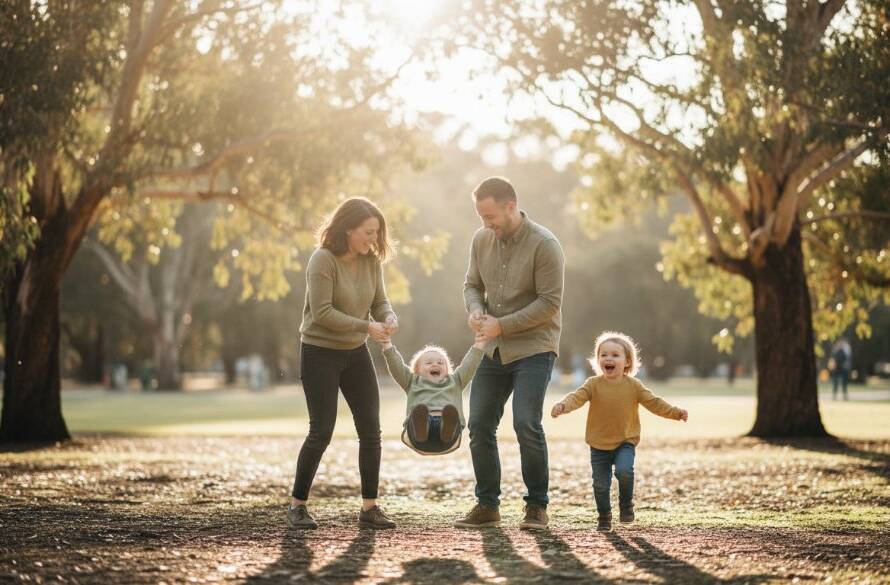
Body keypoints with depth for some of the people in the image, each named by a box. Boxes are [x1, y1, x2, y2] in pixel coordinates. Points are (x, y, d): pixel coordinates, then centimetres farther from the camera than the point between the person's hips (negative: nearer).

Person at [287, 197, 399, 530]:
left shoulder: (371, 261, 0)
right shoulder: (323, 261, -19)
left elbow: (379, 302, 5)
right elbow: (322, 312, -23)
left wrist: (388, 318, -18)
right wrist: (366, 327, -24)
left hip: (356, 353, 6)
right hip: (320, 353, -6)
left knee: (371, 430, 1)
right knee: (321, 431, -5)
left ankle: (369, 508, 9)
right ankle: (297, 505, 9)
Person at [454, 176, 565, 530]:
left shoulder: (544, 245, -15)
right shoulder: (482, 239, 4)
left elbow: (550, 303, -16)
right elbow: (472, 284, 14)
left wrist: (502, 325, -20)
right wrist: (476, 310, -9)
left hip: (534, 347, -6)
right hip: (494, 350, 6)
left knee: (526, 424, -16)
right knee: (479, 425, 4)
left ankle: (537, 506, -1)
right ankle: (487, 505, 16)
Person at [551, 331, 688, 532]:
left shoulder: (633, 386, -1)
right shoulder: (594, 384, -4)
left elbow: (654, 403, 1)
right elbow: (577, 397, -17)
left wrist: (676, 413, -9)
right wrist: (563, 406, -38)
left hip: (625, 442, -1)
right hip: (599, 445, 1)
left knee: (624, 470, -25)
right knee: (600, 484, 1)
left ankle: (626, 504, 1)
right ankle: (604, 517, 24)